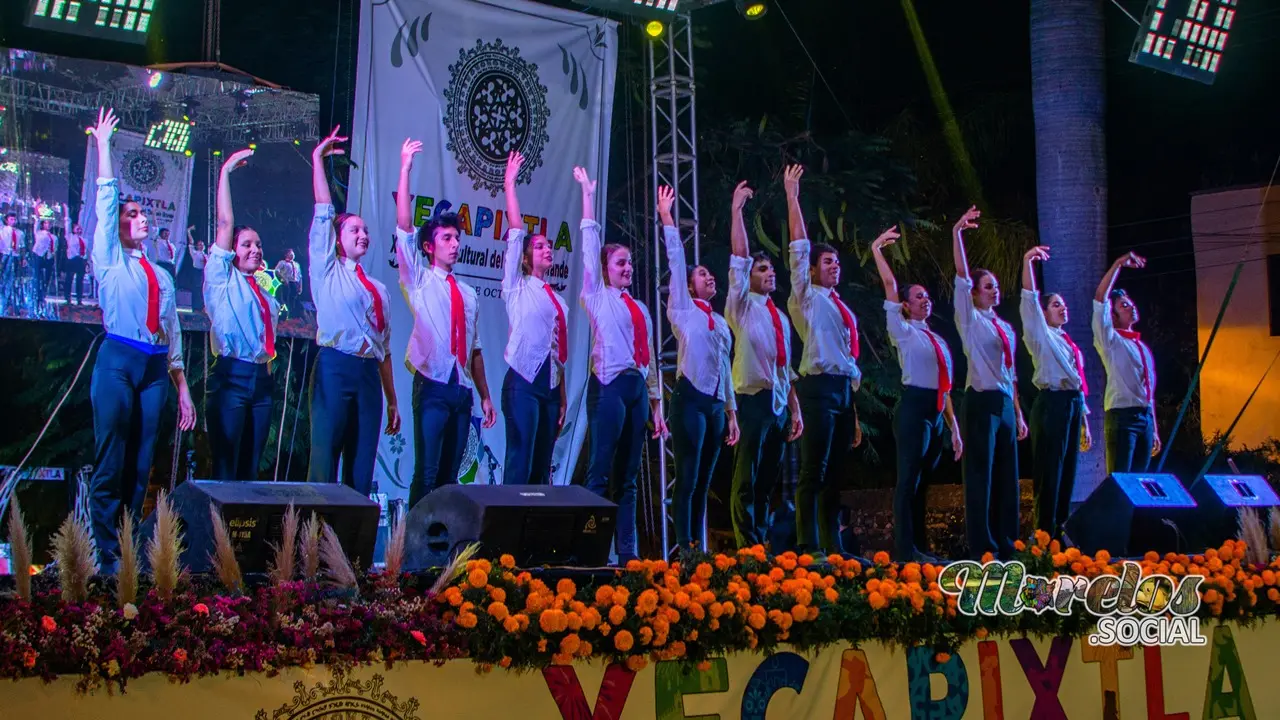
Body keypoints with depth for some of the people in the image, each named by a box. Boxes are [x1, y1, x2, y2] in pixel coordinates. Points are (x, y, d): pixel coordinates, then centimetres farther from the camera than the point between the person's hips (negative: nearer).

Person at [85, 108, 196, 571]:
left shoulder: (162, 276, 22)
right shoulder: (110, 261, 9)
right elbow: (106, 201, 2)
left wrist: (183, 388, 14)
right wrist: (103, 145, 1)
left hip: (156, 368, 5)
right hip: (118, 360, -5)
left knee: (142, 464, 2)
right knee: (111, 463, -8)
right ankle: (106, 555, -6)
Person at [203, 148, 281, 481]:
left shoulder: (266, 291, 19)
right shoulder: (222, 279, 3)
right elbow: (224, 223, -3)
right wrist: (226, 172, -4)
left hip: (262, 378, 6)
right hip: (231, 376, -6)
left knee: (251, 469, 5)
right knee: (225, 469, -9)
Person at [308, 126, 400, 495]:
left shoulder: (377, 289, 20)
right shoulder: (326, 271, 8)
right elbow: (323, 212, 1)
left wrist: (392, 401, 16)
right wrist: (318, 159, -1)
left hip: (369, 374, 5)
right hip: (334, 369, -5)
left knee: (362, 467, 2)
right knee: (325, 459, -9)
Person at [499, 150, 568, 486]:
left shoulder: (559, 302, 18)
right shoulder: (517, 288, 4)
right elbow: (515, 234, -2)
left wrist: (562, 399, 14)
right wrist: (509, 185, -5)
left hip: (551, 386, 6)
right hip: (523, 382, -6)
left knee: (542, 466, 5)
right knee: (520, 463, -11)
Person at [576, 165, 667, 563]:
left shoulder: (640, 309, 20)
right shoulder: (597, 297, 5)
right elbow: (590, 244, 0)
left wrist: (656, 403, 16)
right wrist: (587, 194, 0)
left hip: (637, 388, 6)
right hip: (609, 385, -6)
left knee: (628, 475, 6)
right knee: (601, 471, -8)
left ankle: (627, 550, 6)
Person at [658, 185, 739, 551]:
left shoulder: (720, 321, 20)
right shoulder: (683, 310, 4)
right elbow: (676, 260, -2)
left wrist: (731, 412, 18)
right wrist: (666, 217, -4)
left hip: (716, 404, 6)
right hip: (691, 399, -6)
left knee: (703, 484, 6)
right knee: (687, 481, -9)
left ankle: (701, 550, 6)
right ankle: (685, 551, -11)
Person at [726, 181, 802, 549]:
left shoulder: (780, 318, 19)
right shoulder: (742, 306, 2)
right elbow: (738, 256, -8)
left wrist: (795, 409, 13)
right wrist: (737, 210, -11)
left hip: (779, 404, 6)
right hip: (753, 399, -6)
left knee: (769, 479, 8)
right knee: (747, 479, -8)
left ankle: (763, 544, 12)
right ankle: (748, 550, -7)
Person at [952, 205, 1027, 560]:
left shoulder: (1006, 327, 18)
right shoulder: (971, 321, 1)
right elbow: (961, 276, -11)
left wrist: (1019, 413, 17)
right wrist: (957, 232, -18)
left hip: (1005, 404, 6)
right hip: (982, 402, -6)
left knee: (1006, 476, 7)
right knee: (981, 475, -6)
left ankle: (1005, 544, 13)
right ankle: (982, 549, -4)